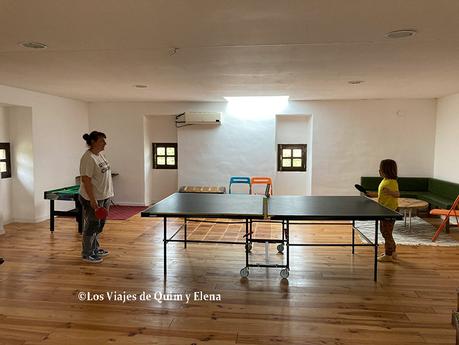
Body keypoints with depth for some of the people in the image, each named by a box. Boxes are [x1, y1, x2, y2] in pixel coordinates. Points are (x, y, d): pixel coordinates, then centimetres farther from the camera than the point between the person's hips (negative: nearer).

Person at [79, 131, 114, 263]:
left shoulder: (100, 155, 9)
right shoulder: (88, 158, -19)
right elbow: (86, 180, -23)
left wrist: (108, 195, 19)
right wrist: (92, 200, -25)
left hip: (104, 196, 9)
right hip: (93, 199, -9)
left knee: (100, 224, 18)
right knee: (91, 225, 1)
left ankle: (95, 249, 34)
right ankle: (87, 254, 14)